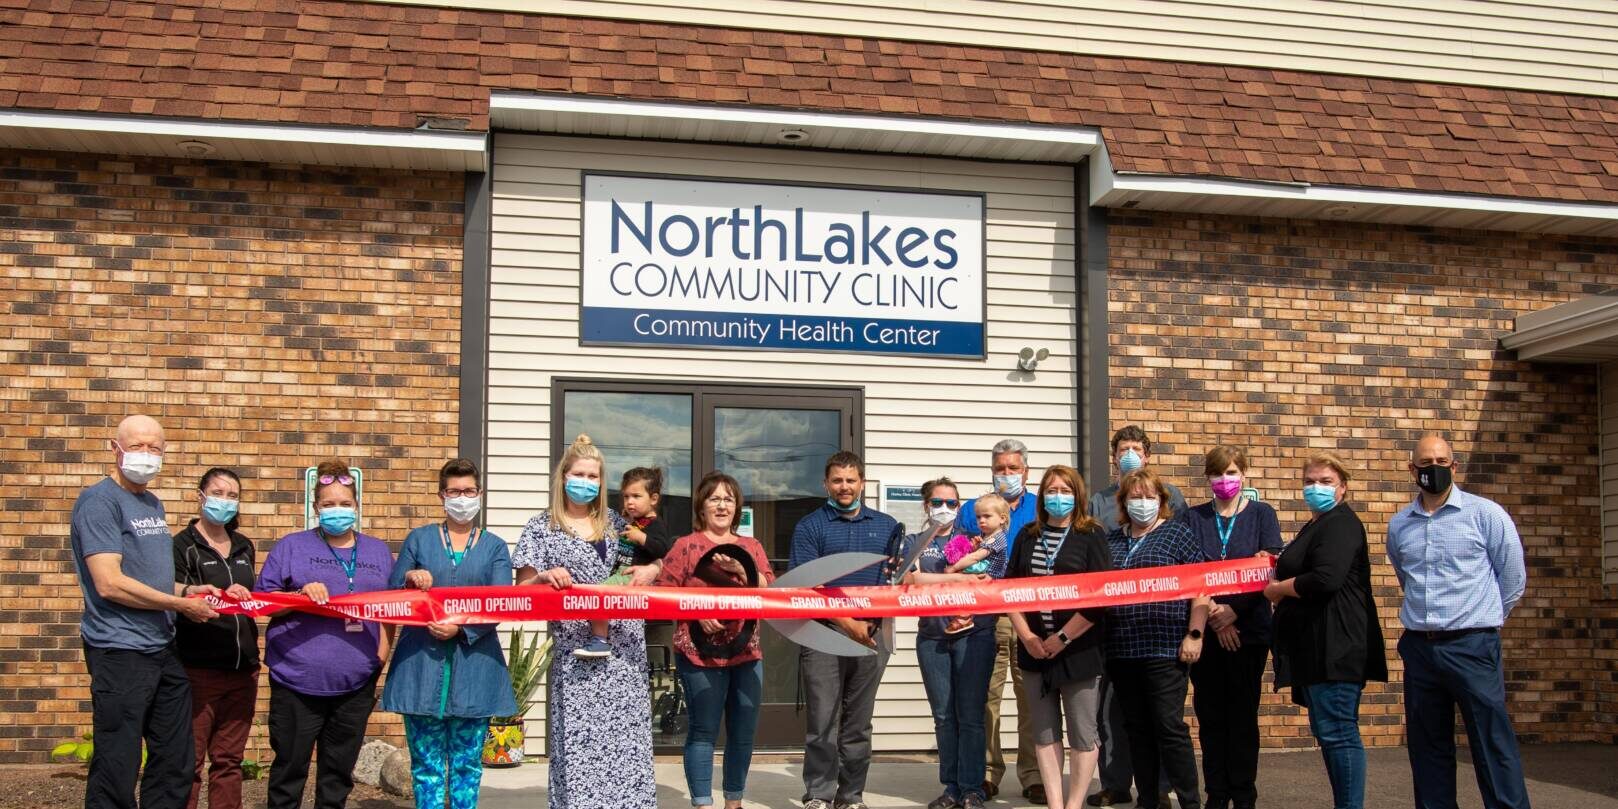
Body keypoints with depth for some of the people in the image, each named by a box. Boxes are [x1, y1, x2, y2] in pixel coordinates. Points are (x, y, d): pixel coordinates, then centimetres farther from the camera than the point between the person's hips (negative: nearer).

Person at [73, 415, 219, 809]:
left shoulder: (153, 504, 15)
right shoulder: (99, 501, -11)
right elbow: (110, 584, -20)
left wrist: (186, 590, 6)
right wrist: (180, 604, -13)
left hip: (164, 649, 9)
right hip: (121, 653, -9)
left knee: (175, 766, 12)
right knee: (116, 774, -2)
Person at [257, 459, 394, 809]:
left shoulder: (378, 552, 13)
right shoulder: (291, 547, 3)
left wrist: (380, 660, 5)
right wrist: (301, 594, -17)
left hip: (356, 685, 3)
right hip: (298, 680, -3)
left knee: (338, 776, 11)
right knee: (289, 771, 4)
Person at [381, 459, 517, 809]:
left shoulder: (494, 547, 10)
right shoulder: (418, 539, 12)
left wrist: (461, 628, -16)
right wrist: (409, 578, -11)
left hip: (474, 666, 0)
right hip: (422, 663, 0)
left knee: (467, 763, 4)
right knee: (427, 763, 0)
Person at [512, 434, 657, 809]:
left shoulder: (614, 522, 13)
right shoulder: (541, 527, 2)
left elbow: (645, 565, 23)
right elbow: (522, 590, 1)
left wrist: (651, 570, -1)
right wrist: (544, 577, -20)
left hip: (624, 647, 4)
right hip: (575, 651, -3)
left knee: (626, 735, 3)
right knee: (578, 739, -6)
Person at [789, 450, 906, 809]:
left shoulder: (886, 526, 12)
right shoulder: (810, 526, 2)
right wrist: (846, 623, -13)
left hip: (870, 635, 3)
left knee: (859, 724, 8)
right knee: (822, 722, -3)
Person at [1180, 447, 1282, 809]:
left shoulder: (1262, 514, 4)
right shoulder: (1193, 518, 8)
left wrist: (1233, 611, -13)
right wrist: (1211, 613, -12)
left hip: (1248, 629, -2)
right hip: (1204, 629, 2)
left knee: (1243, 715, 3)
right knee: (1210, 715, 4)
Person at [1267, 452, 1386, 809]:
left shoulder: (1340, 523, -11)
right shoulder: (1316, 525, 21)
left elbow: (1325, 579, -24)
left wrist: (1277, 589, -10)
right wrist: (1278, 577, 12)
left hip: (1334, 645, -11)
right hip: (1316, 646, 11)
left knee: (1337, 731, -10)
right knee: (1328, 731, 13)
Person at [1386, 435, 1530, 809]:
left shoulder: (1486, 514, -2)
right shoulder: (1399, 524, 9)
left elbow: (1513, 580, 4)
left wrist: (1481, 622, 10)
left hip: (1472, 647, -4)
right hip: (1418, 647, 4)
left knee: (1493, 747, -5)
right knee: (1427, 748, 10)